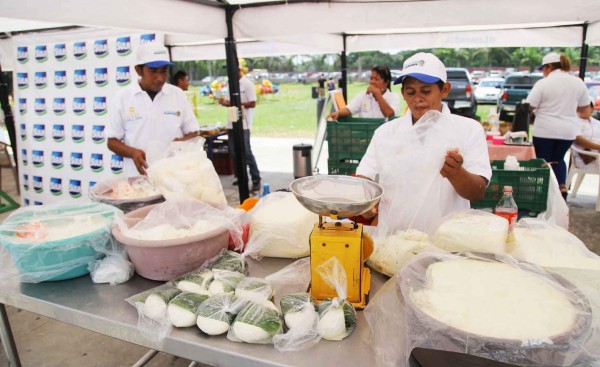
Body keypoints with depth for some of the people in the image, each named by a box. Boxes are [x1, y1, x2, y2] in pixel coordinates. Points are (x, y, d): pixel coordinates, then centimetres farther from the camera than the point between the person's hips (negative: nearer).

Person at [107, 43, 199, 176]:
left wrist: (182, 142, -13)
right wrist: (132, 152, -15)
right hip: (138, 176, -1)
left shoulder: (178, 94, 4)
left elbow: (193, 132, 9)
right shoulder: (123, 96, 1)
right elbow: (112, 141, 5)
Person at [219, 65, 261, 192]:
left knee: (247, 153, -6)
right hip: (231, 124, 7)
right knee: (234, 153, 11)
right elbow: (229, 101, 15)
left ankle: (256, 180, 1)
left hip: (243, 124, -7)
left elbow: (253, 103, -13)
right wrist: (224, 101, -7)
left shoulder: (248, 84, -7)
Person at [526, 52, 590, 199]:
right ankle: (562, 187, 9)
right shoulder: (578, 82, 4)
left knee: (544, 160, 8)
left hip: (545, 130, -4)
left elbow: (529, 107, -10)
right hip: (568, 130, 5)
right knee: (558, 158, 22)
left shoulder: (543, 83, -10)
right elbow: (584, 106, 12)